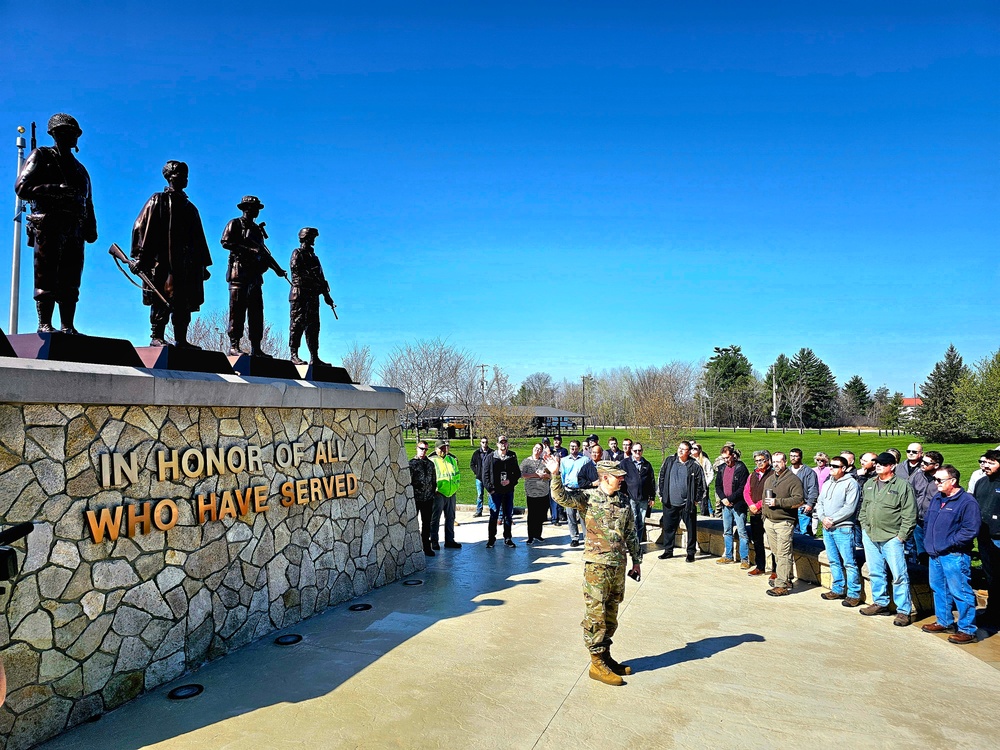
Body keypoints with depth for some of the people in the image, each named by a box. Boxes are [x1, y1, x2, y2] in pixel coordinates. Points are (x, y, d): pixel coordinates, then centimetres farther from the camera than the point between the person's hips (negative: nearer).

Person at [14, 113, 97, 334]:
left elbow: (88, 202, 22)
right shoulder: (41, 156, 9)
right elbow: (22, 188, -3)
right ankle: (44, 326, -9)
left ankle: (68, 328, 3)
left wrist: (90, 228, 6)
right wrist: (58, 191, -15)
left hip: (75, 231, 5)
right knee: (46, 280, -9)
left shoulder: (79, 169, 27)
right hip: (49, 226, -5)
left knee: (70, 283, 2)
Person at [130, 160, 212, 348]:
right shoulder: (158, 201, 7)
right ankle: (156, 337, -6)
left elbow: (198, 239, 24)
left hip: (186, 264, 5)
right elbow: (141, 227, -1)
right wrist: (140, 257, -11)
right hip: (161, 261, -5)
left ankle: (181, 340, 5)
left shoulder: (190, 208, 23)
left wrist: (203, 264, 17)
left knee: (184, 302, 2)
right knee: (162, 299, -9)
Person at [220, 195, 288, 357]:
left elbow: (263, 252, 23)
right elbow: (226, 242, -10)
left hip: (255, 275, 7)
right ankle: (234, 346, -7)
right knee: (237, 311, -9)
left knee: (256, 312, 3)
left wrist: (278, 269, 14)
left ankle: (256, 348, 4)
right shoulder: (235, 224, 4)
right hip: (239, 272, -7)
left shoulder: (257, 229, 24)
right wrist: (248, 250, -17)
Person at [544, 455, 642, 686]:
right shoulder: (588, 498, -8)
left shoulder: (623, 503, 9)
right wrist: (555, 475, -35)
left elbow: (631, 534, 16)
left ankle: (606, 657, 29)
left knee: (611, 615, 16)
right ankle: (597, 664, 11)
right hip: (596, 565, -6)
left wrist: (636, 560, 17)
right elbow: (561, 497, -22)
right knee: (596, 615, 1)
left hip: (619, 565, 6)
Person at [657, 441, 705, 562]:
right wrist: (661, 494, 7)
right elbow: (661, 478, 9)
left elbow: (700, 484, -2)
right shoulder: (669, 461, 3)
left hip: (688, 504, -3)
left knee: (691, 529, 6)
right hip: (670, 503, 3)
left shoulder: (694, 466, -6)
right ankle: (668, 550, 25)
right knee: (668, 527, 11)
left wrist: (697, 500, -3)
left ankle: (691, 552, 19)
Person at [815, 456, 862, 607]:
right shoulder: (827, 484, 16)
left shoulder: (851, 484, -8)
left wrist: (832, 520, -15)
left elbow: (849, 508, -16)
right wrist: (823, 518, -3)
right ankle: (838, 590, 23)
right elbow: (820, 503, 15)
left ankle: (854, 594, 3)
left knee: (849, 563, -4)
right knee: (834, 561, 14)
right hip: (827, 528, 8)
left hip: (843, 529, -7)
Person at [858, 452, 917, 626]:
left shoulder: (903, 485, -8)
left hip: (892, 538, -6)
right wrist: (864, 526, 11)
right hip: (870, 536, 6)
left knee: (899, 575, -3)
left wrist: (902, 536, -12)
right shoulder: (869, 485, 13)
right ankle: (880, 603, 27)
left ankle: (903, 610, 6)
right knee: (875, 573, 14)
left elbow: (910, 515, -9)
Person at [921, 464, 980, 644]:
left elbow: (970, 530, -17)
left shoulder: (967, 501, -12)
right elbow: (927, 520, 22)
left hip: (954, 556, -8)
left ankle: (967, 630, 9)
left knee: (960, 593, -1)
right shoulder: (936, 498, 12)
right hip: (934, 554, 8)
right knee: (939, 589, 17)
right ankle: (944, 622, 31)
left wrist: (949, 542, -16)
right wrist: (928, 540, 11)